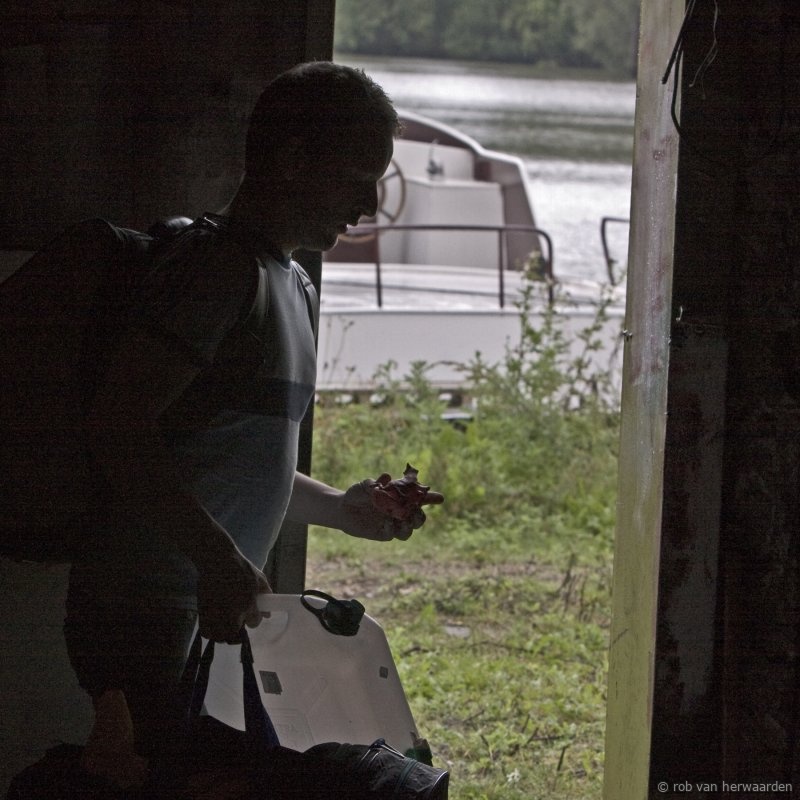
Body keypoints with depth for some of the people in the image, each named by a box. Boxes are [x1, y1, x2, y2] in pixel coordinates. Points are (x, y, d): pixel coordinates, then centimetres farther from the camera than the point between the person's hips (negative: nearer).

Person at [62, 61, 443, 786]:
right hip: (144, 611, -9)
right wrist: (218, 558, -27)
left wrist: (343, 511, 21)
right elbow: (119, 429, -22)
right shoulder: (216, 265, -11)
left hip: (207, 615, 9)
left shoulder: (290, 286, 19)